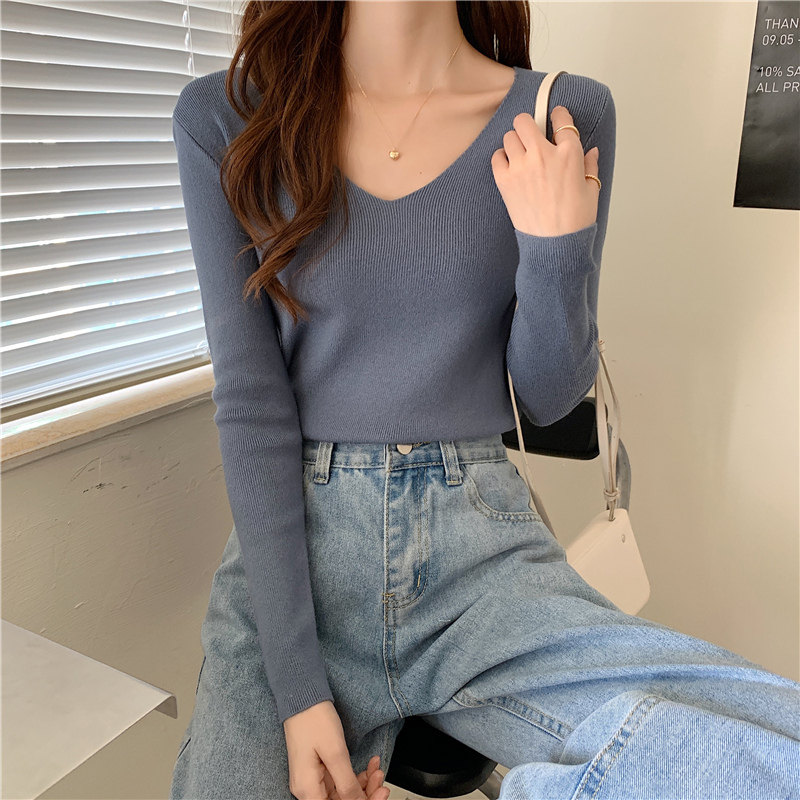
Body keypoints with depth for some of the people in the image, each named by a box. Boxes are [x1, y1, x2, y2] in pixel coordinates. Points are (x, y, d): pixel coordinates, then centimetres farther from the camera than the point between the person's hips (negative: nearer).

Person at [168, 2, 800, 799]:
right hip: (288, 550, 1)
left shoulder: (561, 118, 2)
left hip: (484, 552, 1)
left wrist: (557, 253, -14)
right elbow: (249, 395, -5)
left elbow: (547, 397, 6)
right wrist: (297, 687, -10)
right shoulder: (222, 118, 1)